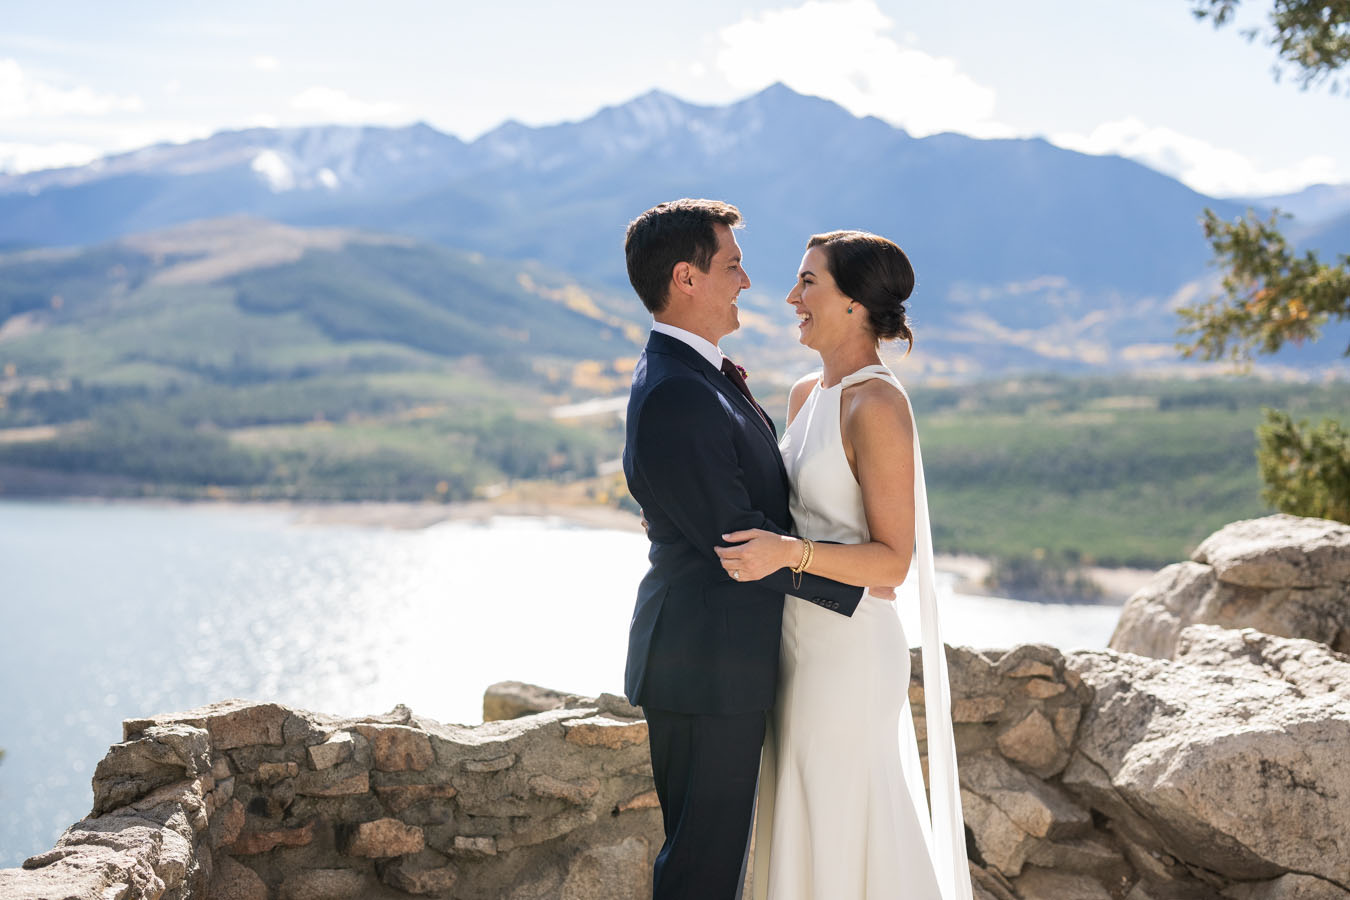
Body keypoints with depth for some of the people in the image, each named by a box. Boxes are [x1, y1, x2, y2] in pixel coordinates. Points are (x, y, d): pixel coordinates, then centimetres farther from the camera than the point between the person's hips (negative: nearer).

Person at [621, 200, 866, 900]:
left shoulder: (697, 375, 12)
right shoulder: (674, 396, -22)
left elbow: (754, 501, 16)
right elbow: (734, 534, -23)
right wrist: (856, 581, -14)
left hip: (722, 659, 10)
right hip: (707, 665, -10)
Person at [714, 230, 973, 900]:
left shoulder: (878, 407, -17)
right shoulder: (807, 395, 10)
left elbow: (892, 560, -18)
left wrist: (789, 553, -31)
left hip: (849, 647, -9)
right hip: (800, 642, 9)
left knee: (843, 836, 1)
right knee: (802, 828, 16)